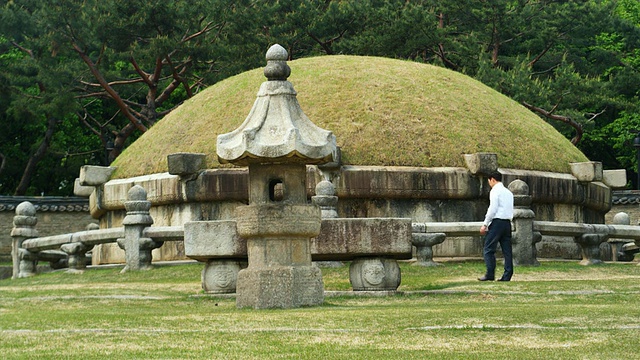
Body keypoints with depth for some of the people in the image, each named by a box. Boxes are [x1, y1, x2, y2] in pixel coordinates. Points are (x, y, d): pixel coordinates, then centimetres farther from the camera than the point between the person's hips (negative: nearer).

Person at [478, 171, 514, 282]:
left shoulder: (495, 191, -6)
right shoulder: (508, 192, 19)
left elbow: (493, 209, -14)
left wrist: (485, 224, -10)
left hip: (497, 222, -8)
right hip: (507, 222, 8)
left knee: (488, 249, -5)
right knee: (507, 250, 5)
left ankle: (490, 274, -11)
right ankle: (507, 275, 2)